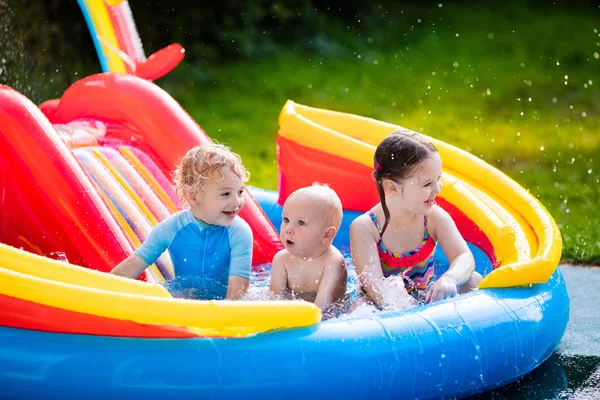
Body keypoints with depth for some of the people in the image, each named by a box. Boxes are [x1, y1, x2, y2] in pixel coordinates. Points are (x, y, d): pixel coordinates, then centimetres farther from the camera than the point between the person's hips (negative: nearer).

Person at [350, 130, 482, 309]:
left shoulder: (434, 217, -8)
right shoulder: (364, 227, -18)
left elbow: (464, 258, -17)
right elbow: (374, 285, -28)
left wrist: (449, 278, -43)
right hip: (386, 311, -3)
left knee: (473, 280, -19)